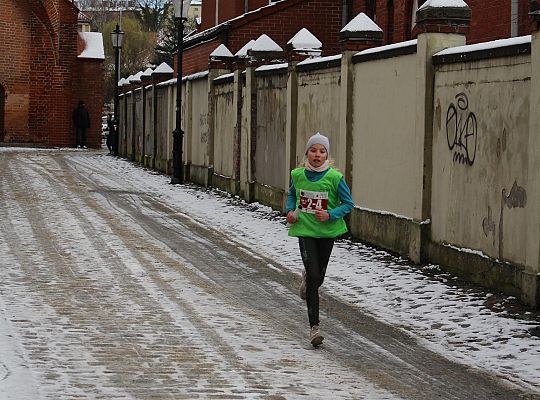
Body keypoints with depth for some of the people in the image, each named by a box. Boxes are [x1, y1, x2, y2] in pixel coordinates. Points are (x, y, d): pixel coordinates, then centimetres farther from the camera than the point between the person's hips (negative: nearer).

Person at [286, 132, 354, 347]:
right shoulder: (297, 175, -5)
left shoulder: (334, 177, -13)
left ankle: (307, 277, 55)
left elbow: (348, 203, -5)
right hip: (305, 230, 0)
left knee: (318, 278, 14)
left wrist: (331, 215, -20)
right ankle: (314, 326, -7)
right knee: (314, 276, -12)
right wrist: (290, 211, -3)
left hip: (327, 231, 0)